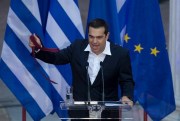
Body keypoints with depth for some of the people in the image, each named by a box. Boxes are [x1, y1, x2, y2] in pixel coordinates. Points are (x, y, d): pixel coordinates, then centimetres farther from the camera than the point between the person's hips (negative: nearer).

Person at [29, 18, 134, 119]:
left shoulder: (121, 54, -6)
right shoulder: (77, 47, 1)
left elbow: (127, 81, 1)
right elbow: (56, 58, 11)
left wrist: (127, 96, -18)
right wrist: (39, 48, -5)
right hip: (79, 106, 2)